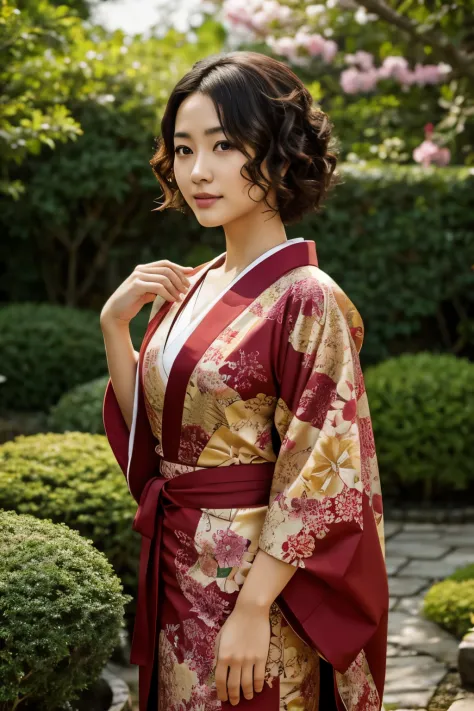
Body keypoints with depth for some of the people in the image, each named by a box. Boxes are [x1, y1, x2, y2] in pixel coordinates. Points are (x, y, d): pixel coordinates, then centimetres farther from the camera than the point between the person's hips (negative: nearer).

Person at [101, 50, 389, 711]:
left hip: (260, 574, -7)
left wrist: (253, 609, -19)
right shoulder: (191, 288, 5)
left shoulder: (306, 299, -16)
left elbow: (317, 480, -17)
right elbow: (145, 434, 9)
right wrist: (114, 325, -3)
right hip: (178, 570, 7)